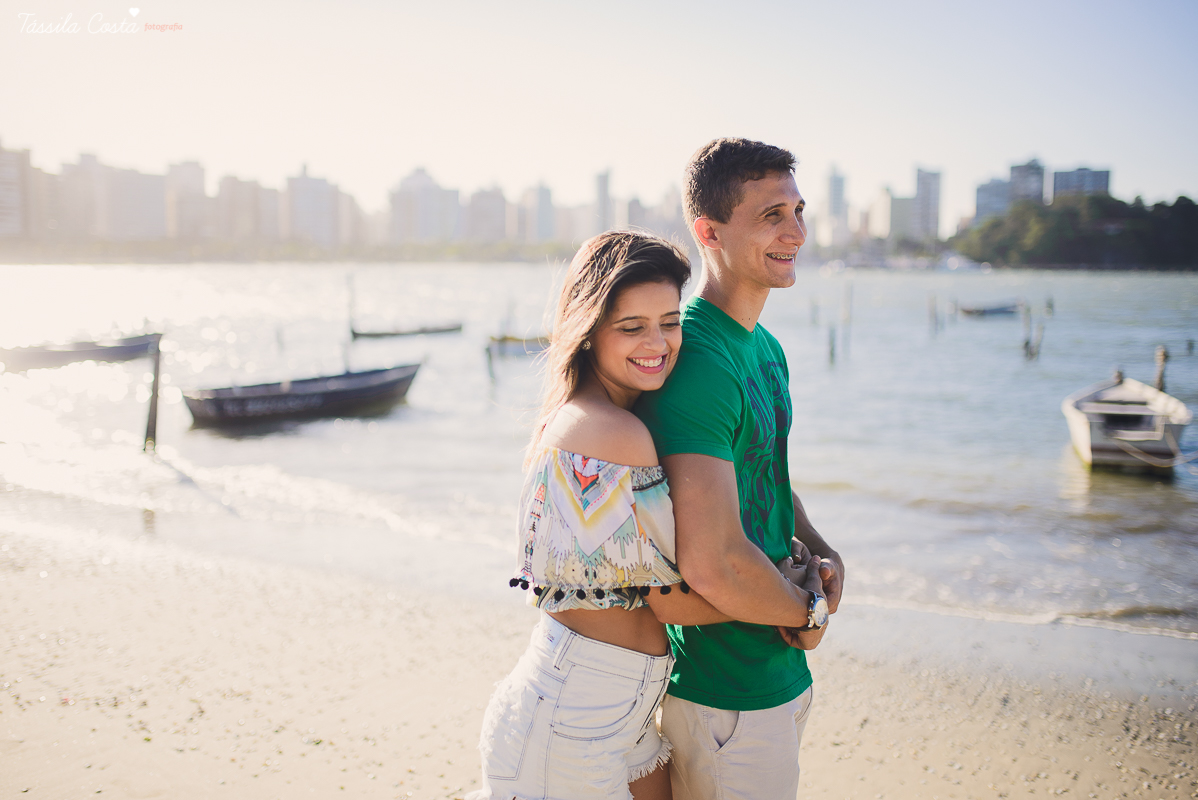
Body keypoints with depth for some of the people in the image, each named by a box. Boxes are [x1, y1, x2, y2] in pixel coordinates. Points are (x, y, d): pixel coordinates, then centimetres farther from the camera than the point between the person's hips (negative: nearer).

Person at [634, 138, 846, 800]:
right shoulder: (693, 363, -25)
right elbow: (711, 563, -31)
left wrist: (819, 550, 1)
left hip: (781, 672, 9)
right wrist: (808, 610, -12)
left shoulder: (766, 348, 8)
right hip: (727, 698, -9)